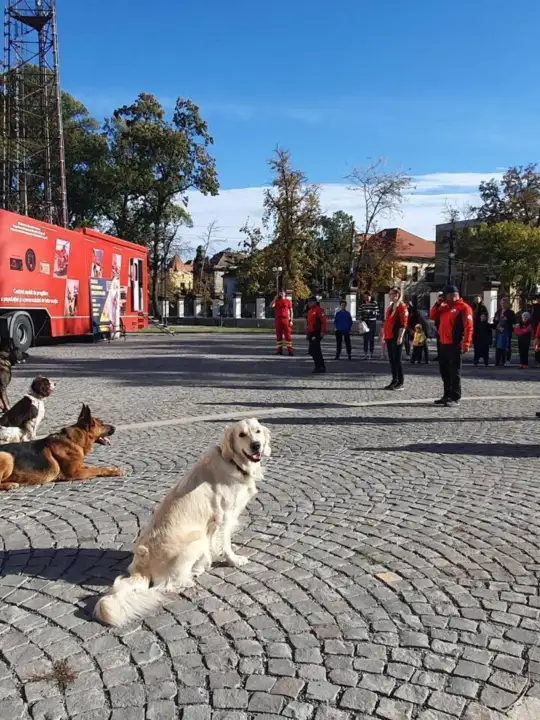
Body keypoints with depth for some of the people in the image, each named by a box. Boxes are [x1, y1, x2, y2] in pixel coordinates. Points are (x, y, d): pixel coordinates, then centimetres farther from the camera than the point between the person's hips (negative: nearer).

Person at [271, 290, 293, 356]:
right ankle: (279, 349, 10)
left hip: (286, 319, -2)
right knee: (278, 335, 5)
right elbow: (271, 306, -7)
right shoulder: (276, 301, 11)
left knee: (288, 334, -5)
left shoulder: (288, 301, 4)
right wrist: (275, 298, -6)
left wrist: (291, 320, -4)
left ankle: (290, 350, -6)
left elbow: (291, 311, 4)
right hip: (278, 319, 3)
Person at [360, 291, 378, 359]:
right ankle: (365, 354, 8)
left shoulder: (374, 304, -3)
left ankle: (371, 354, 5)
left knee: (371, 339, 0)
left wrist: (371, 312, -20)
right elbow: (361, 314, 12)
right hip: (365, 323, 3)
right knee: (365, 339, 3)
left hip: (372, 323, -3)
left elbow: (377, 313, -5)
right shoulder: (362, 305, 9)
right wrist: (361, 320, 0)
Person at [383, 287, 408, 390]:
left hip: (396, 338, -8)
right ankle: (394, 380, 16)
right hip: (389, 337, 8)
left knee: (397, 359, -5)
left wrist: (400, 337, -20)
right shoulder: (390, 307, 18)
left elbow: (403, 323, -15)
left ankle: (400, 382, 0)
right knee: (391, 359, 10)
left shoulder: (402, 306, -8)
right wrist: (384, 335, 20)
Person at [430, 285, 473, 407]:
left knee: (454, 371, -4)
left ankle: (455, 398, 0)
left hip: (454, 345, -8)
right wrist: (438, 303, 4)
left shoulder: (464, 307, -9)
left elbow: (468, 327, -15)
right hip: (443, 344, 8)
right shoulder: (444, 307, 16)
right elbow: (433, 317, 17)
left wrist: (466, 344, -22)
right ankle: (447, 395, 23)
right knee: (444, 371, 13)